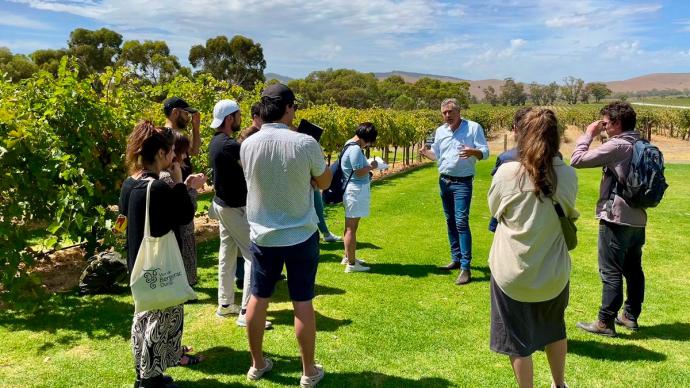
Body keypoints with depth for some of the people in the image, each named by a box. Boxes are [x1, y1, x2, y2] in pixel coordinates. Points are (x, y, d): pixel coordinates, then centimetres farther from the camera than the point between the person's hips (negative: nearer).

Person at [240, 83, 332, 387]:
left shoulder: (248, 145, -6)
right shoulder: (305, 143, -17)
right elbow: (324, 183, -2)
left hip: (262, 235, 3)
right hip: (301, 235, -3)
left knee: (258, 299, 16)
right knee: (302, 303, 8)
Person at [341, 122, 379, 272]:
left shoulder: (350, 145, 11)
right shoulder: (355, 149, -20)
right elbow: (359, 172, -23)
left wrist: (368, 164, 7)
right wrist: (371, 166, -8)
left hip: (353, 190, 11)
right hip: (356, 191, -11)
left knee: (350, 226, 19)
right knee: (352, 227, -5)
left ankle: (348, 257, 32)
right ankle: (351, 264, 2)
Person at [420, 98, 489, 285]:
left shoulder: (474, 128, -9)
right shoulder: (440, 131, 7)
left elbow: (485, 152, -11)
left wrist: (472, 152, -32)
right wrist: (426, 153, -4)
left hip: (463, 183, -6)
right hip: (444, 181, 6)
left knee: (461, 222, -13)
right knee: (450, 222, 14)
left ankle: (465, 267, -11)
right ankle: (456, 259, 26)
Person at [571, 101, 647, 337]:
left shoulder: (616, 146, -17)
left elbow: (577, 160, -17)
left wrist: (588, 135, -6)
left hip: (616, 220, -8)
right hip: (638, 220, 8)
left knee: (611, 273, -2)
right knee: (633, 269, 16)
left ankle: (606, 322, 5)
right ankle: (631, 316, 27)